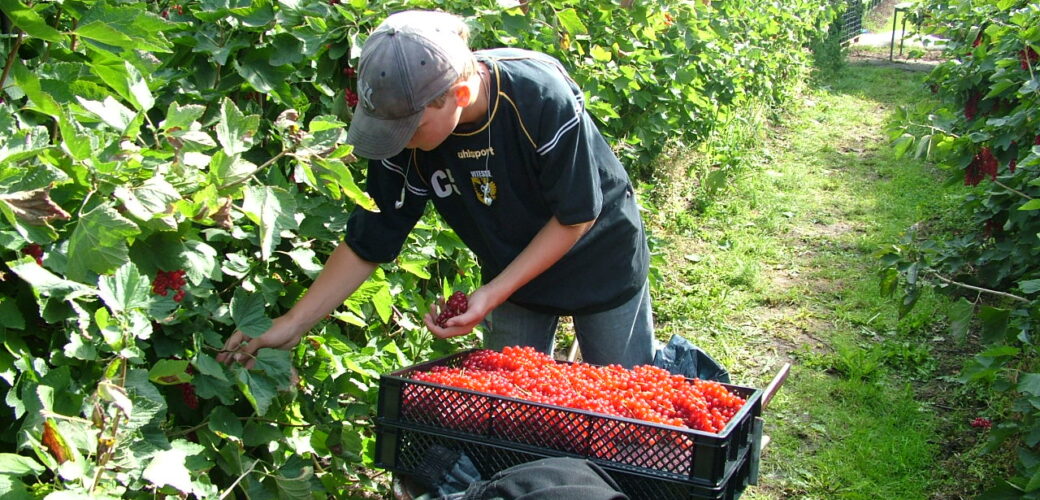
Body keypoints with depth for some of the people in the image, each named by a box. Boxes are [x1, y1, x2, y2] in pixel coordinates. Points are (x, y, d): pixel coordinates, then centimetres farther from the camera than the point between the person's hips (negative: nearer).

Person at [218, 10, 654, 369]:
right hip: (511, 273, 3)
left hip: (602, 263, -3)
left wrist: (492, 295, -26)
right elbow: (368, 242, -14)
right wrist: (292, 324, -17)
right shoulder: (402, 133, -23)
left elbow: (577, 217, -24)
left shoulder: (544, 97, -36)